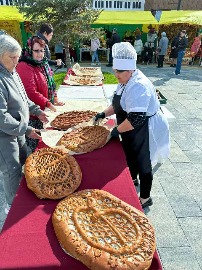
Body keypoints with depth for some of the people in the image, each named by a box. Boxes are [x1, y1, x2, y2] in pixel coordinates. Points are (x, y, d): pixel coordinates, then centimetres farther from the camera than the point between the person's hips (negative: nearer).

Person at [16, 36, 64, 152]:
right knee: (33, 144, 3)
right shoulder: (24, 67, -19)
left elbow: (50, 83, 19)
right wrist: (48, 104, -20)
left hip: (44, 110, 9)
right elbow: (31, 92, -24)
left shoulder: (43, 63, 10)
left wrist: (55, 99, 8)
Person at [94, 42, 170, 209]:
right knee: (131, 155, 25)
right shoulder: (126, 81, 3)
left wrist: (117, 130, -21)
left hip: (145, 131, -9)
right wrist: (104, 114, 4)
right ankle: (133, 179, 54)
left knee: (142, 163, 6)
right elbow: (119, 104, 16)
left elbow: (136, 119, -34)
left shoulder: (139, 86, -29)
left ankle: (145, 198, 28)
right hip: (134, 132, 9)